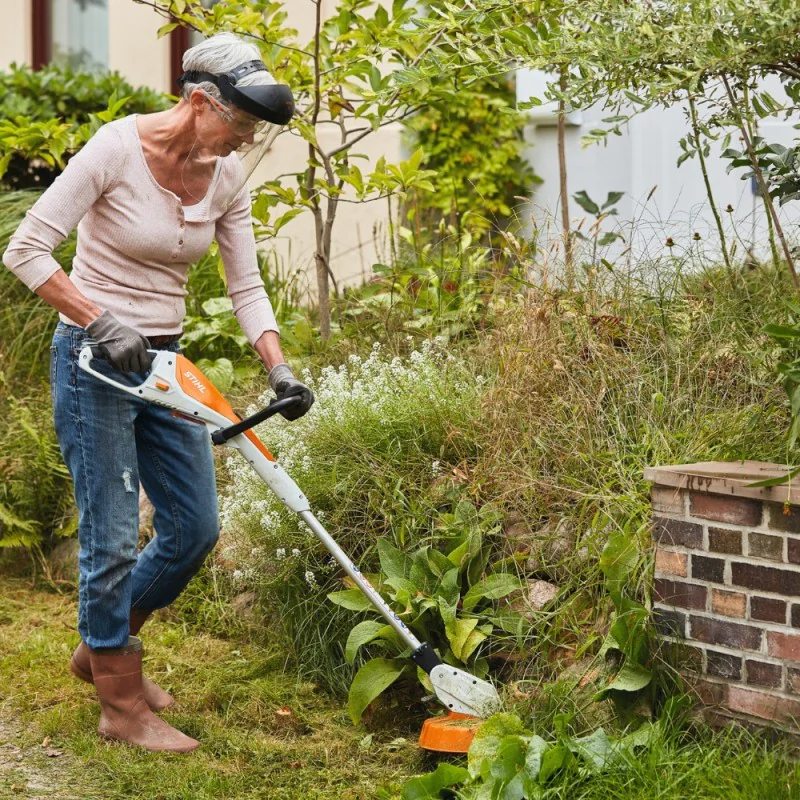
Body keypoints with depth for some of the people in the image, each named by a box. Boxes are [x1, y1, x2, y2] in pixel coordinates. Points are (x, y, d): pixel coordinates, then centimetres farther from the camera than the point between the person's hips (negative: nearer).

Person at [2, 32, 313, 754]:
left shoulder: (227, 177, 1)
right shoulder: (118, 148, -18)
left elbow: (246, 285, 4)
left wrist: (279, 370, -10)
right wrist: (100, 322, -22)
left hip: (164, 362, 7)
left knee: (195, 528, 10)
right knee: (113, 537, -4)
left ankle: (103, 648, 32)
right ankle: (122, 706, 12)